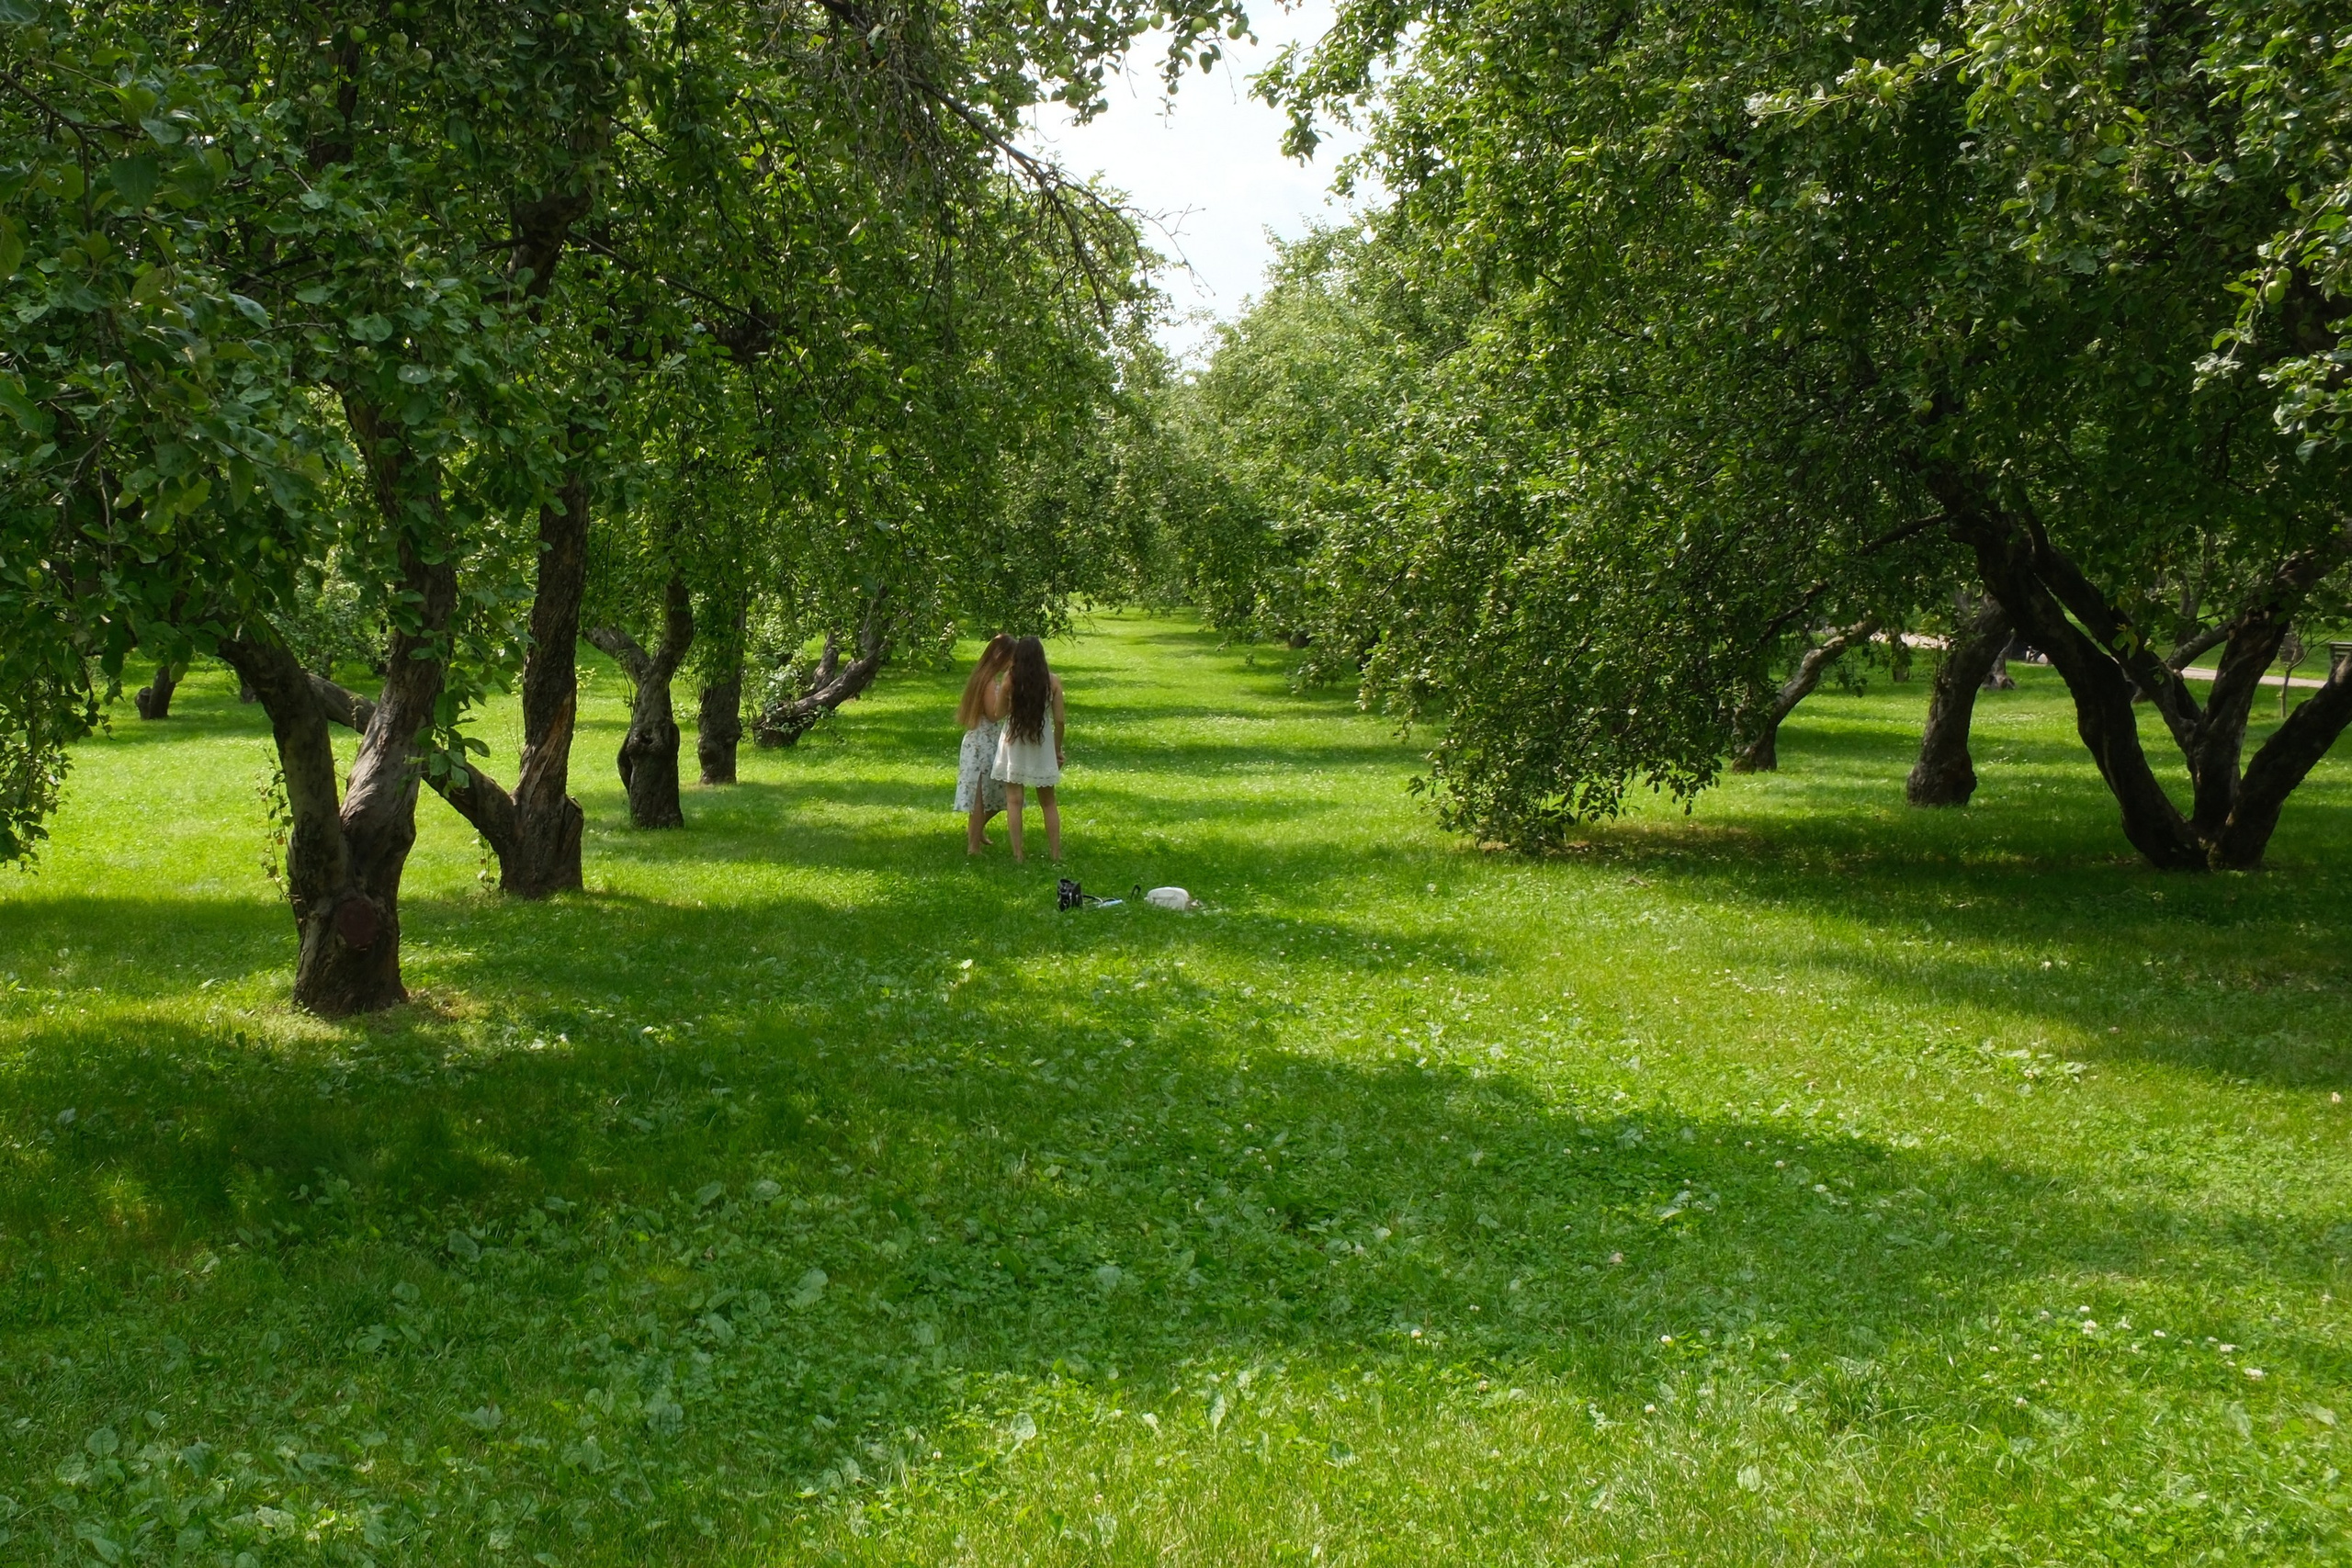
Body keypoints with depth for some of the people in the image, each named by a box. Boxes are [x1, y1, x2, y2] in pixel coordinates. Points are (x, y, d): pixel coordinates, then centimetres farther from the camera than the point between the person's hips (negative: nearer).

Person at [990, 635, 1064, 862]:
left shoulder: (1010, 679, -10)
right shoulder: (1053, 681, -7)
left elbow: (1000, 711, -5)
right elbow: (1059, 720, -5)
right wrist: (1058, 750, 6)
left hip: (1013, 744, -1)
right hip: (1042, 745, 1)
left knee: (1014, 800, 5)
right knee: (1048, 802, 13)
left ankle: (1018, 853, 1)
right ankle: (1056, 852, 14)